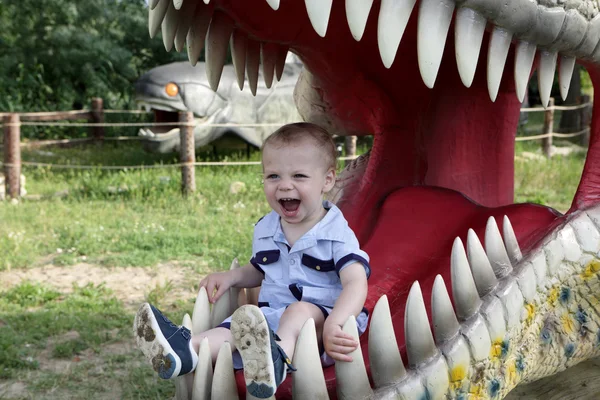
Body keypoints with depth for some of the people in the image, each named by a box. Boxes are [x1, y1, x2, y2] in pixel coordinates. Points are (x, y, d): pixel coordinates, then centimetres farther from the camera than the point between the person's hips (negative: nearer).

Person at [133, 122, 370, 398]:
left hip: (320, 317, -5)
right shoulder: (264, 230, 10)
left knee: (300, 310, -36)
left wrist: (334, 324, -38)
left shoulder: (337, 235, -8)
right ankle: (186, 349, -50)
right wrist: (232, 276, 8)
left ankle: (276, 357, -68)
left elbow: (356, 284, -21)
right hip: (272, 316, 6)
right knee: (243, 321, -23)